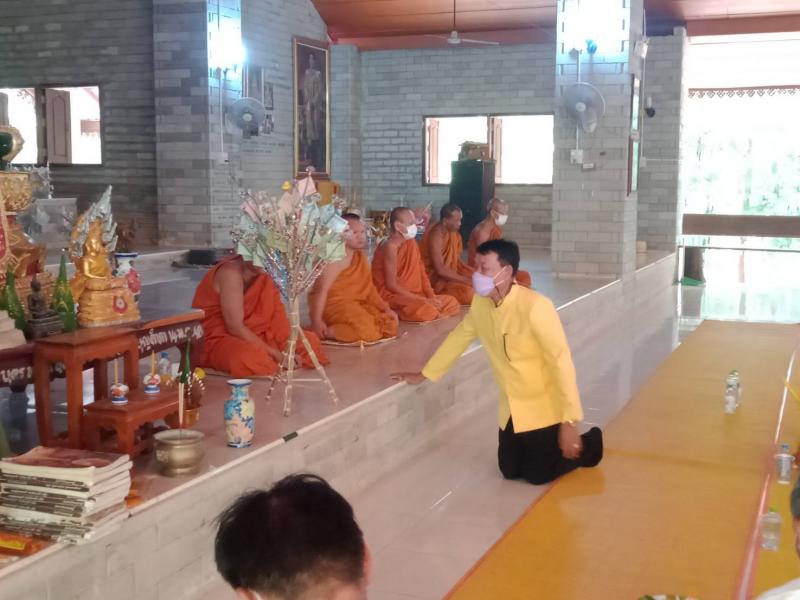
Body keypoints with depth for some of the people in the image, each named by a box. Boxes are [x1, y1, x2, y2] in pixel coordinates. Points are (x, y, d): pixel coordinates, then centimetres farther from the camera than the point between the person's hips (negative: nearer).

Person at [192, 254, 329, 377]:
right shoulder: (231, 272, -24)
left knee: (309, 341, 1)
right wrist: (275, 354, -24)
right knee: (251, 358, -41)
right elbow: (235, 327, -26)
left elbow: (277, 314, -2)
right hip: (217, 340, -7)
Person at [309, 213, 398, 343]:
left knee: (390, 324, -1)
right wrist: (317, 321, -31)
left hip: (356, 305, 10)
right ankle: (323, 332, -13)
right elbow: (322, 289, -24)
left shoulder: (361, 256, 11)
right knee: (366, 331, -28)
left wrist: (386, 308, 0)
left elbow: (369, 288, 12)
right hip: (333, 305, -10)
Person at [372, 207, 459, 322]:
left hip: (411, 295, 9)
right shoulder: (390, 246, -17)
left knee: (452, 302, 7)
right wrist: (423, 299, -21)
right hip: (391, 296, -9)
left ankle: (407, 314, 1)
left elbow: (421, 272, 9)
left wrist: (431, 296, -8)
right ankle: (397, 314, -7)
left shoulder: (411, 243, 8)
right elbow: (391, 285, -21)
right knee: (426, 311, -34)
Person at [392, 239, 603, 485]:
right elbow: (459, 337, 11)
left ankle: (587, 444, 24)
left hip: (543, 405, -6)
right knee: (510, 471, 12)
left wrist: (569, 421, -27)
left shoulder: (535, 307, -28)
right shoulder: (480, 303, -7)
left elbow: (561, 362, -26)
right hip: (511, 407, 7)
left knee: (537, 475, 1)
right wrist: (425, 374, 17)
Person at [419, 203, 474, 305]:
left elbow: (456, 261, 10)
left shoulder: (454, 233, 3)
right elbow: (440, 270, -26)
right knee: (467, 292, -26)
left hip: (449, 273, 9)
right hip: (434, 278, -9)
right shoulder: (435, 236, -23)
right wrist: (466, 280, -25)